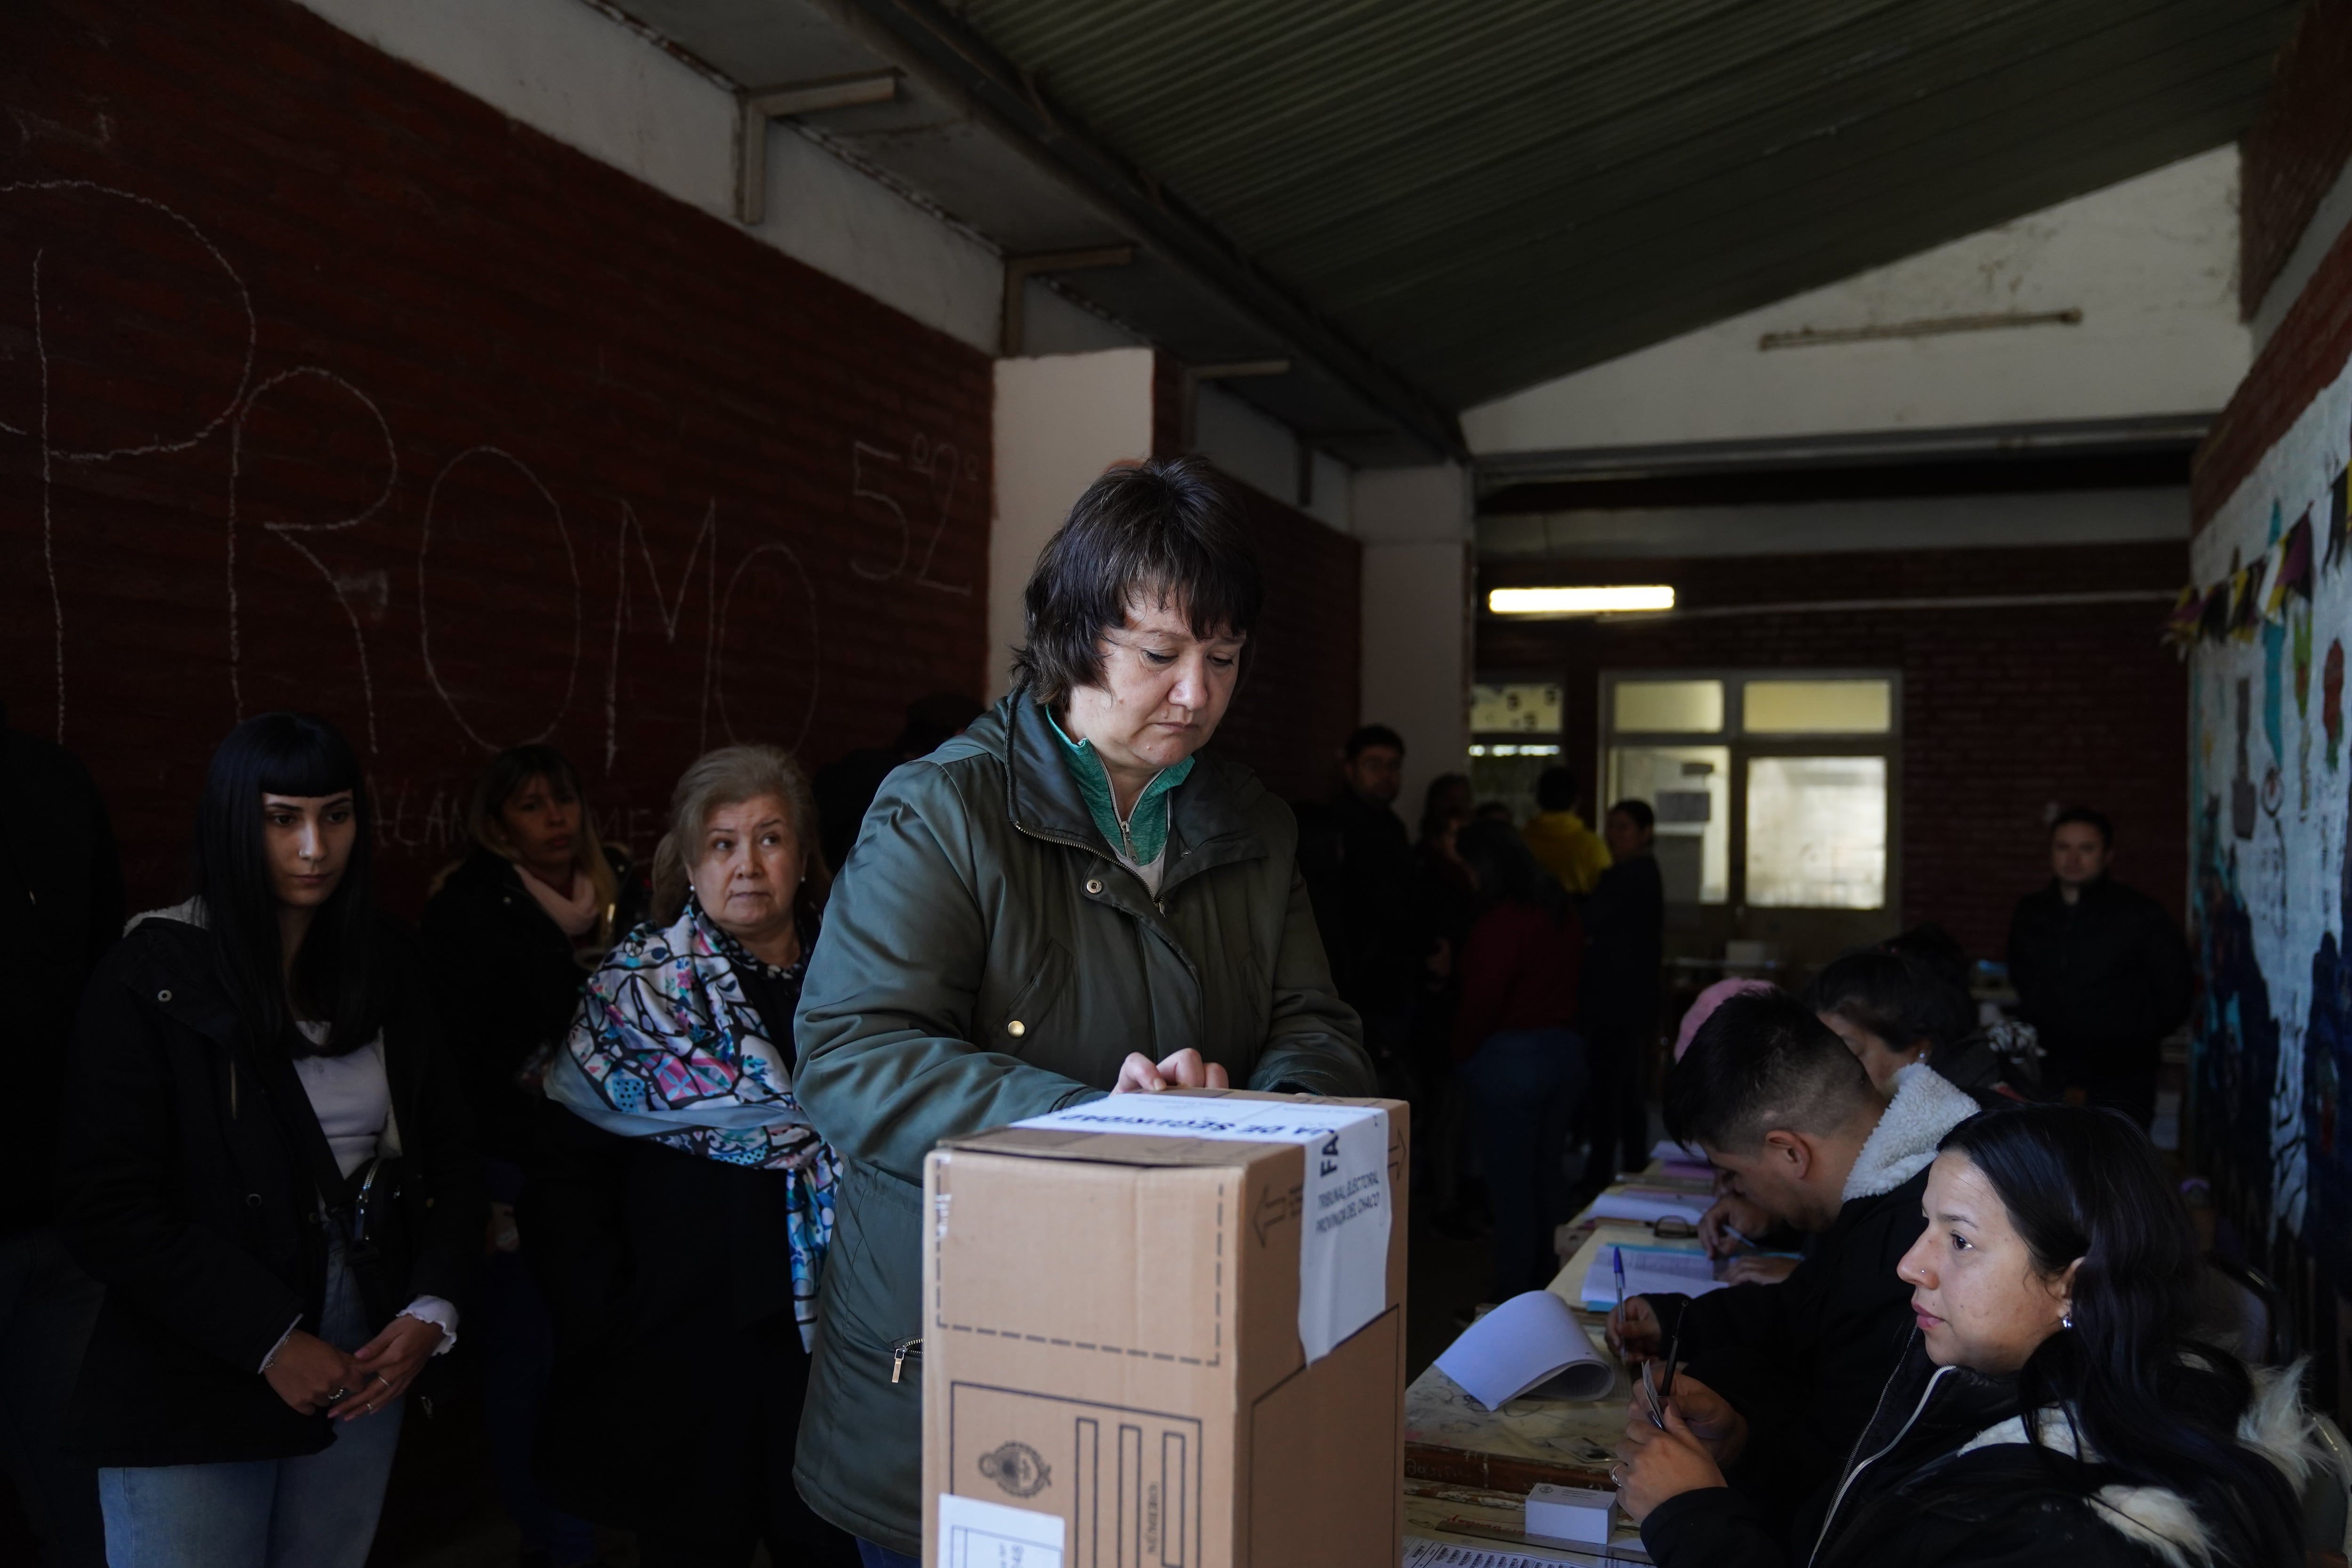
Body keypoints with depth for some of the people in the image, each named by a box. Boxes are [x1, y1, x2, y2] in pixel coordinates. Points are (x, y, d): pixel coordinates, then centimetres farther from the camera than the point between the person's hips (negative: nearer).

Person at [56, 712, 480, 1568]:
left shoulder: (387, 963, 4)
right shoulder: (152, 977, -8)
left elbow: (447, 1149, 6)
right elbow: (109, 1208, -11)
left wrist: (432, 1309, -7)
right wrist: (270, 1341, -14)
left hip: (367, 1370, 4)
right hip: (193, 1384, -4)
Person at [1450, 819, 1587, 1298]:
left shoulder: (1500, 921, -17)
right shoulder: (1561, 912, 8)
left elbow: (1481, 1001, -16)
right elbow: (1567, 983, 12)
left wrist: (1461, 1055, -1)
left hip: (1511, 1057, -8)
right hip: (1565, 1050, 8)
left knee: (1510, 1185, 0)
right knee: (1547, 1177, 17)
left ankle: (1512, 1300, 6)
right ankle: (1549, 1289, 26)